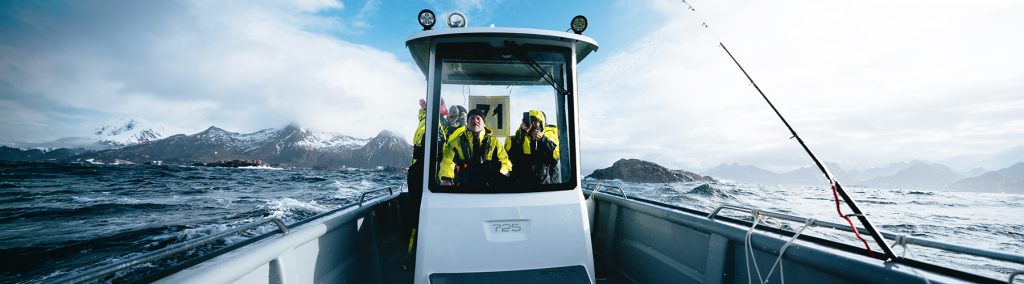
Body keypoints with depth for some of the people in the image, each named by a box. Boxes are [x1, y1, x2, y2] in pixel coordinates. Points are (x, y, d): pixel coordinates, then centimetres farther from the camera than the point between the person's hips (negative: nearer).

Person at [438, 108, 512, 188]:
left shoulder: (493, 142, 17)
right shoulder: (456, 141, 15)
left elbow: (505, 163, 15)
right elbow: (447, 162, 8)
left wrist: (499, 178, -3)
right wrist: (446, 180, -11)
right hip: (463, 184, 0)